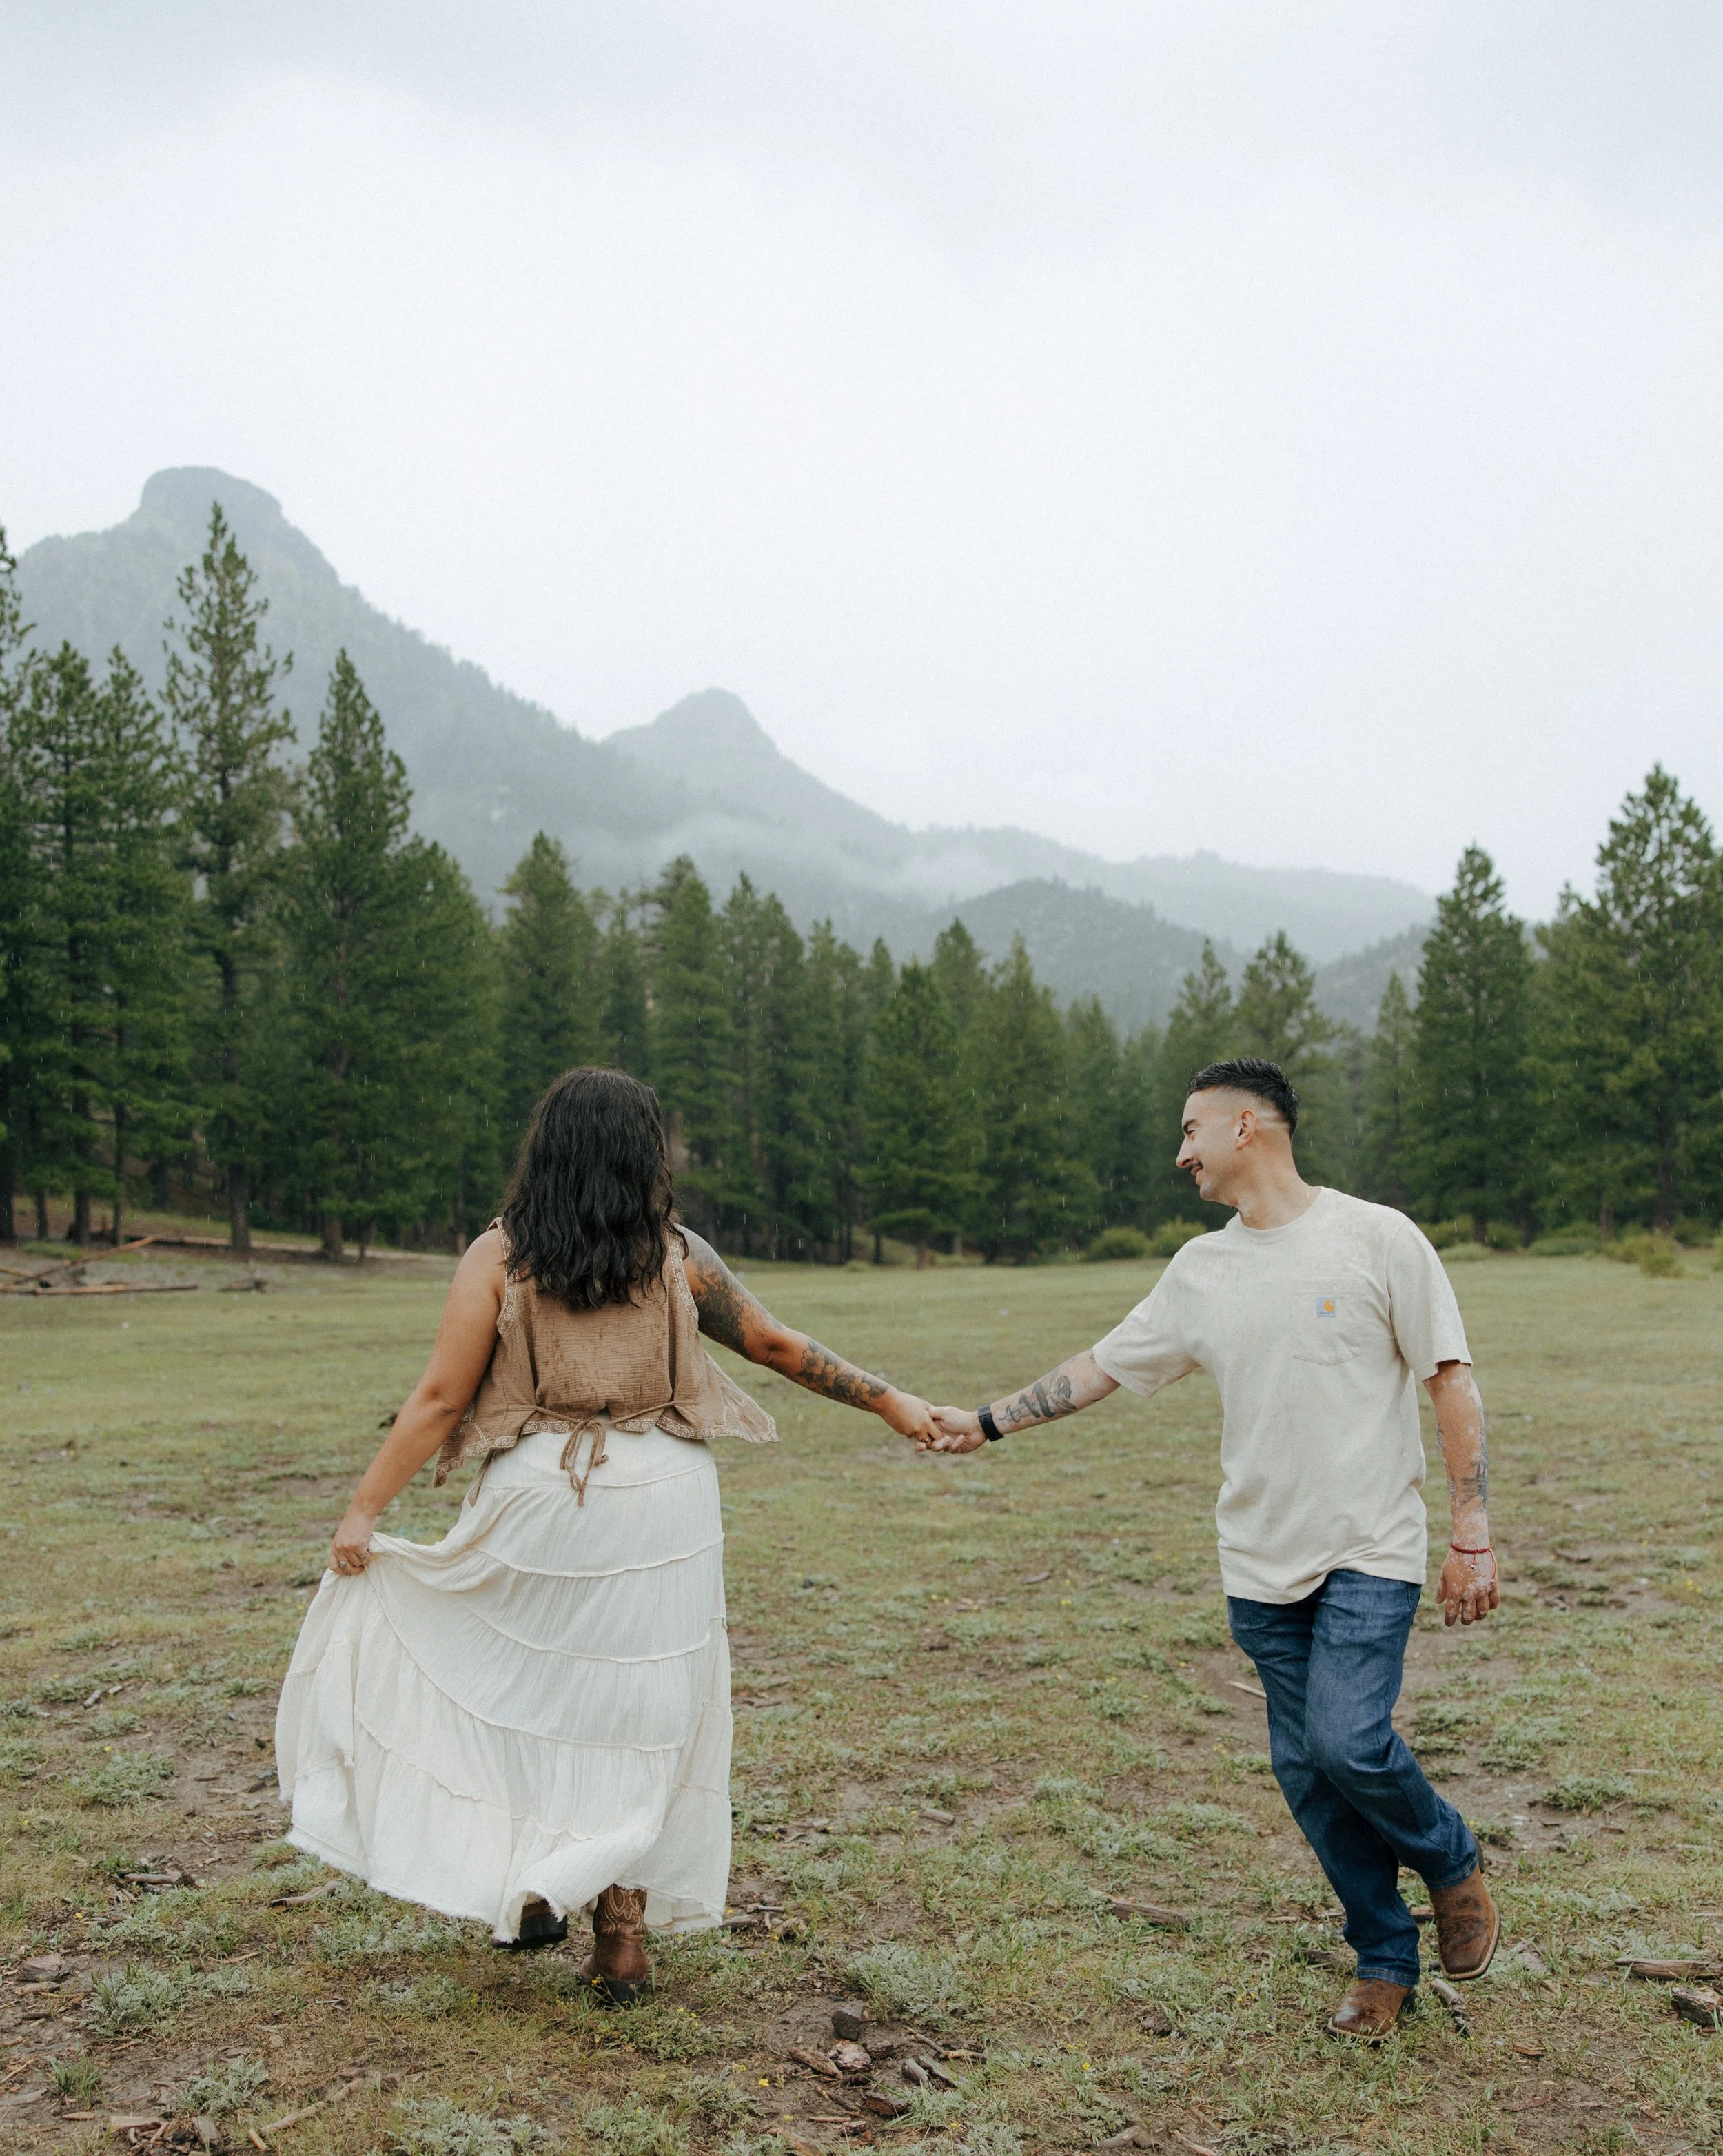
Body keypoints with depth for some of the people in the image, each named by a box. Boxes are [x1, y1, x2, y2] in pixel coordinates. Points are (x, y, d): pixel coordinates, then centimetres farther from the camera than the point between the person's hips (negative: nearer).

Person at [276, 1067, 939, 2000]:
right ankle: (622, 1930, 17)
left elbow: (439, 1398, -7)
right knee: (638, 1716, 12)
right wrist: (890, 1400, 17)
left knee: (527, 1690, 20)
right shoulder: (678, 1254, 0)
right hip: (661, 1508, 1)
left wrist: (363, 1510, 0)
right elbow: (777, 1346, 6)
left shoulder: (498, 1256, -4)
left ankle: (531, 1884, 19)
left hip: (538, 1505, -1)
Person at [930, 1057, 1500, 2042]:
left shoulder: (1377, 1239, -7)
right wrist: (986, 1422, 15)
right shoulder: (1202, 1270, 7)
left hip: (1370, 1553, -5)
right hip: (1263, 1563, 5)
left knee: (1347, 1742, -17)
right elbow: (1103, 1367, 15)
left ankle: (1453, 1859, 14)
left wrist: (1474, 1536, -10)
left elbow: (1453, 1384, -6)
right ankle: (1385, 1958, 25)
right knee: (1306, 1767, 6)